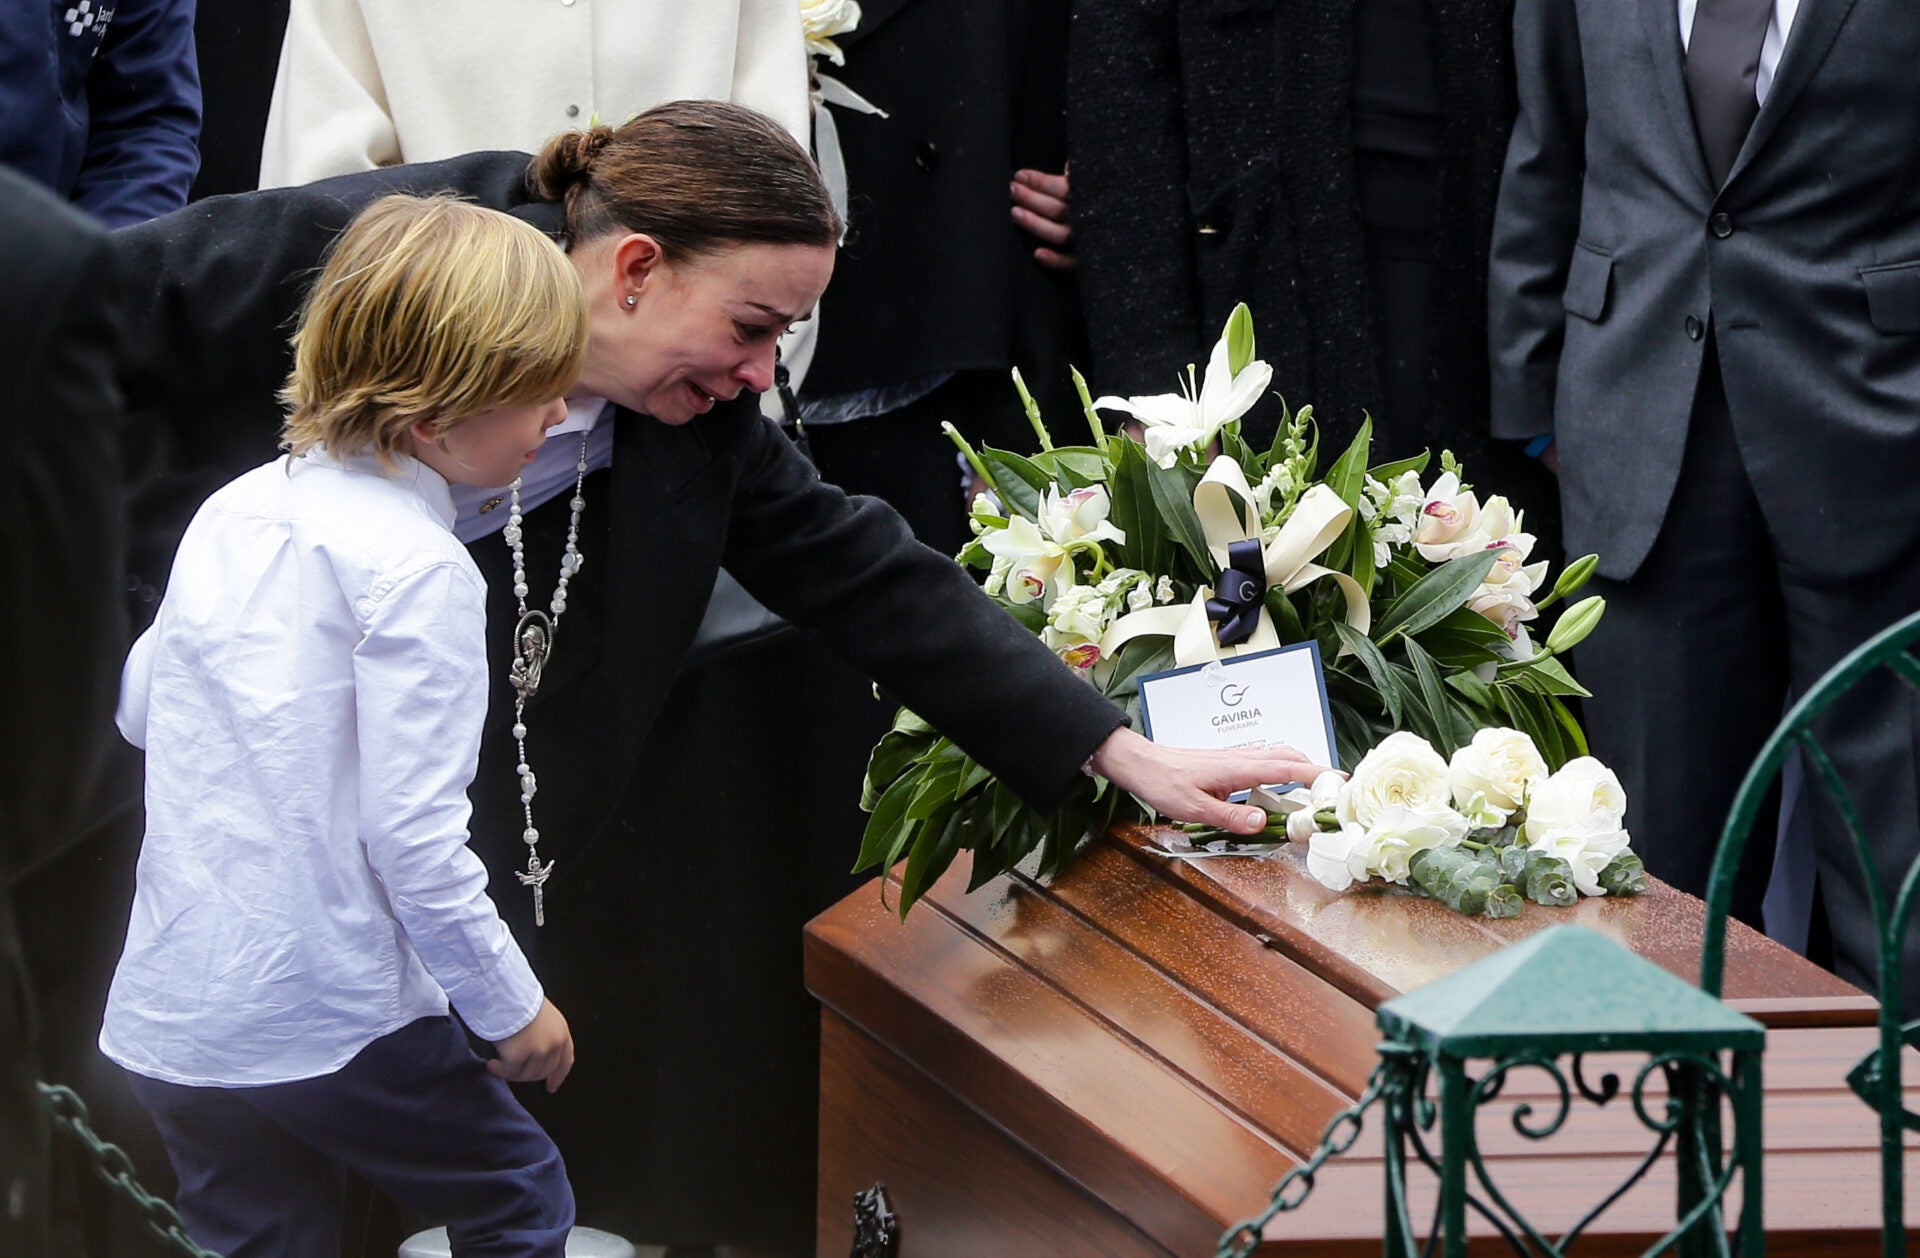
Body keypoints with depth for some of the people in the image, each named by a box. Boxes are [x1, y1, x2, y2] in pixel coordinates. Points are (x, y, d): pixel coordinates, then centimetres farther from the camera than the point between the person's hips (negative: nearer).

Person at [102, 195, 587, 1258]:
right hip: (327, 1016, -7)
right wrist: (512, 1010, -7)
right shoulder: (418, 569, -16)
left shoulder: (231, 512, 6)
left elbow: (138, 708, 18)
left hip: (164, 1009, 7)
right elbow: (413, 836, -19)